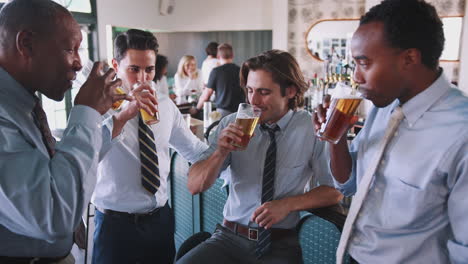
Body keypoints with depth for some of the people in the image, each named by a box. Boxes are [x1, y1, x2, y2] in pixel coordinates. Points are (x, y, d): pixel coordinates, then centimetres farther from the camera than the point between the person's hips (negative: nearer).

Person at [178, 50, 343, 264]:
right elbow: (195, 186, -1)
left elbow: (335, 191, -2)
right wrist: (220, 152, -18)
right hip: (229, 237, 2)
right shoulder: (231, 124, 0)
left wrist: (287, 204, -15)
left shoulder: (311, 128, -5)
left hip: (281, 245, -1)